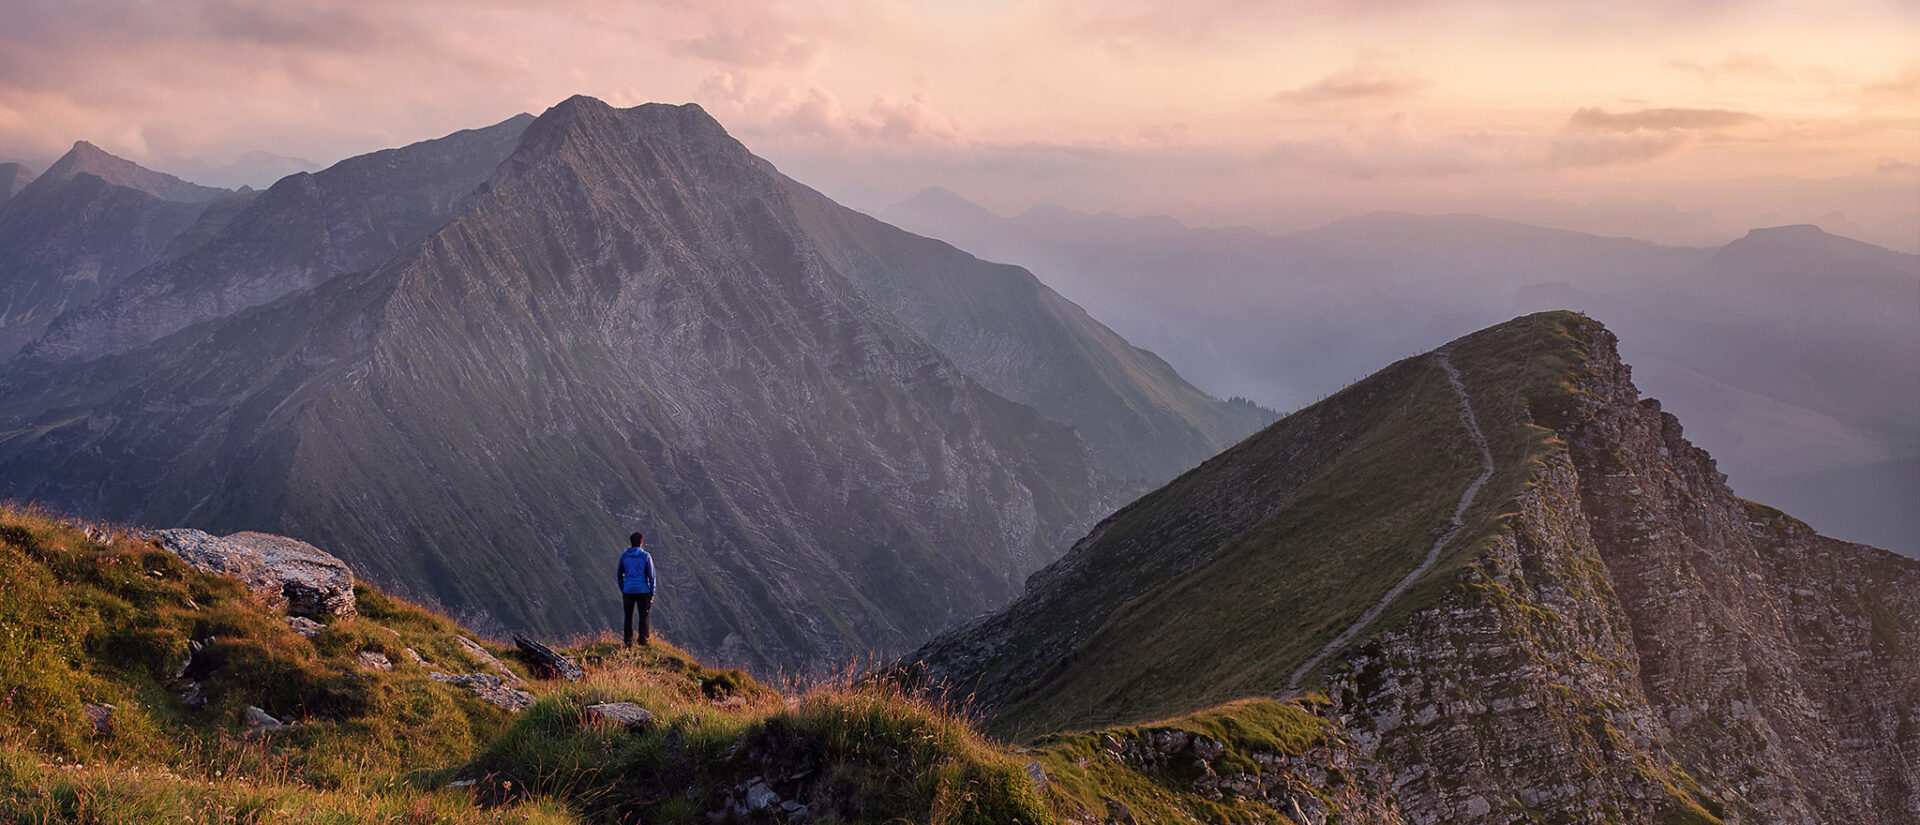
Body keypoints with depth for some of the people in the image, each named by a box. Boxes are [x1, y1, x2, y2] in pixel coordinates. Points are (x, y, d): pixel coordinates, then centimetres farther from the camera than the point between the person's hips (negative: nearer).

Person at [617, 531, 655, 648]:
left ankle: (628, 642, 11)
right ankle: (643, 639, 7)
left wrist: (622, 590, 20)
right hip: (643, 590, -2)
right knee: (644, 616, 9)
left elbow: (620, 575, 10)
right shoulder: (646, 556, -7)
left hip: (628, 590, 3)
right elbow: (651, 575, -6)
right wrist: (652, 593, 0)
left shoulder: (624, 556, 2)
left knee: (628, 616, 10)